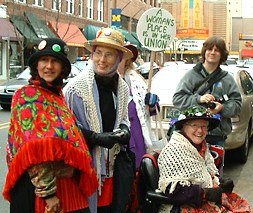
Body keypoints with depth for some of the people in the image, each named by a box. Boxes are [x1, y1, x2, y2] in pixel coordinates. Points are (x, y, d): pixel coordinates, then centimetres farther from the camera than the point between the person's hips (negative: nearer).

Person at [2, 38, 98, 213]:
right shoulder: (26, 96, -11)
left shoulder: (59, 95, 9)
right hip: (37, 186, -7)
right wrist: (47, 191, -20)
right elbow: (35, 150, -18)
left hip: (69, 184, 7)